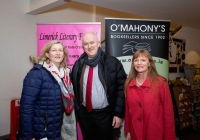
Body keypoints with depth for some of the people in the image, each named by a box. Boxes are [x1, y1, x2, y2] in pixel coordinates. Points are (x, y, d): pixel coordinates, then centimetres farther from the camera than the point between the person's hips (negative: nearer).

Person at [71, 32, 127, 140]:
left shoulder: (112, 63, -9)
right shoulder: (78, 64, 2)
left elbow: (121, 88, -9)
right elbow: (74, 89, 7)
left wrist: (119, 113, -11)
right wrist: (77, 110, 5)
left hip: (106, 114, -3)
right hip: (84, 114, 3)